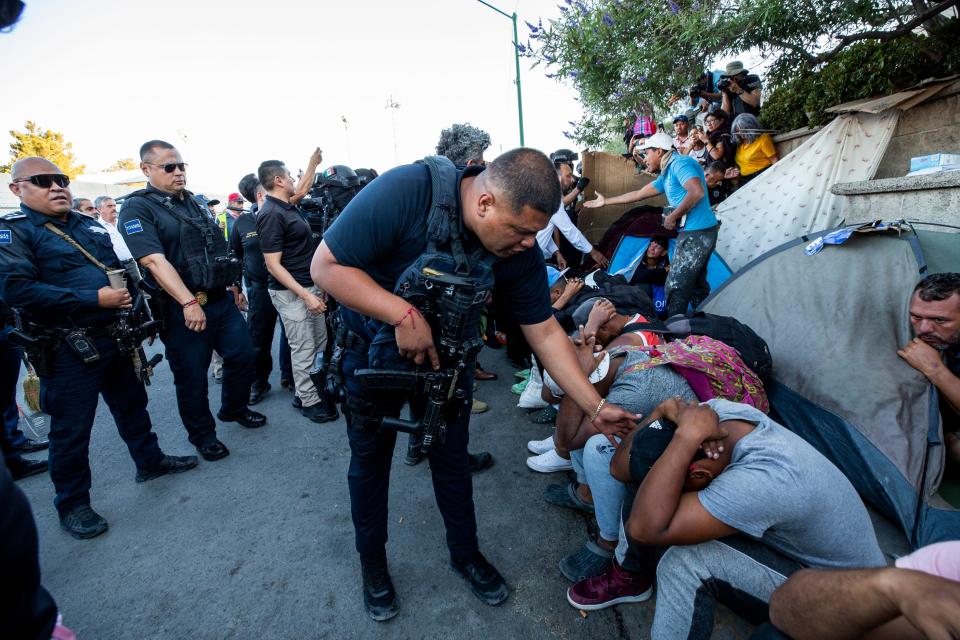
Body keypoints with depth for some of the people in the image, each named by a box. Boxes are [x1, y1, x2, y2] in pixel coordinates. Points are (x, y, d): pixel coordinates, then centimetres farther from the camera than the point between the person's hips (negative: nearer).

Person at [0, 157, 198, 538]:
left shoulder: (90, 225, 12)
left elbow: (119, 269, 22)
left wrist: (128, 295, 8)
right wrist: (95, 299, -24)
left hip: (118, 336, 7)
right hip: (71, 349, -6)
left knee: (133, 405, 20)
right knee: (72, 429, 6)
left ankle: (150, 461, 39)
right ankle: (72, 504, 23)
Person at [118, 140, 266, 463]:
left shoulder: (194, 202, 14)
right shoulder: (137, 208, -9)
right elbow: (155, 261, -21)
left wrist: (234, 284, 20)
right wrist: (189, 303, -29)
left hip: (223, 300, 7)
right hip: (183, 309, -6)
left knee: (243, 355, 13)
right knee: (192, 376, 6)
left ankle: (234, 409, 37)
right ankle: (203, 436, 25)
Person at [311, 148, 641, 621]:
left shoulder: (520, 250, -19)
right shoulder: (405, 192, -32)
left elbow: (545, 333, -11)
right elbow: (326, 266, -28)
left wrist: (596, 408, -13)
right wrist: (404, 314, -37)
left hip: (445, 353, 3)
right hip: (372, 348, -2)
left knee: (452, 456, 13)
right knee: (370, 458, 12)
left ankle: (464, 552, 38)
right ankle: (372, 563, 37)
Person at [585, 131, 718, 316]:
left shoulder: (680, 163, -12)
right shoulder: (666, 175, 18)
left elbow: (697, 192, -28)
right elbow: (638, 194, 26)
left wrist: (672, 217, -17)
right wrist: (605, 201, 30)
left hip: (696, 233, -10)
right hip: (701, 232, 10)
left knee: (676, 287, -3)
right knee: (696, 283, 17)